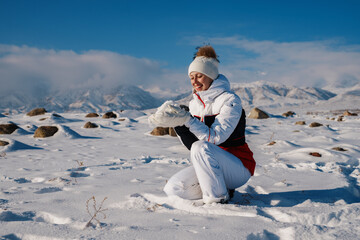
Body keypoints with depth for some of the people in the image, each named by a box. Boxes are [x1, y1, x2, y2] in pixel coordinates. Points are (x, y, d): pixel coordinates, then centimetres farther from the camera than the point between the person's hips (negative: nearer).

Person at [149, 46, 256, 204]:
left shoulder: (230, 100, -13)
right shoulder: (195, 103, 6)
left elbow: (215, 137, -25)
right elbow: (190, 143, 1)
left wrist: (187, 120, -32)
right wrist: (178, 124, -15)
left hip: (238, 168, -7)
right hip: (210, 166, 7)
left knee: (201, 147, -34)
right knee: (172, 189, -11)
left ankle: (218, 198, -17)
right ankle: (222, 188, 5)